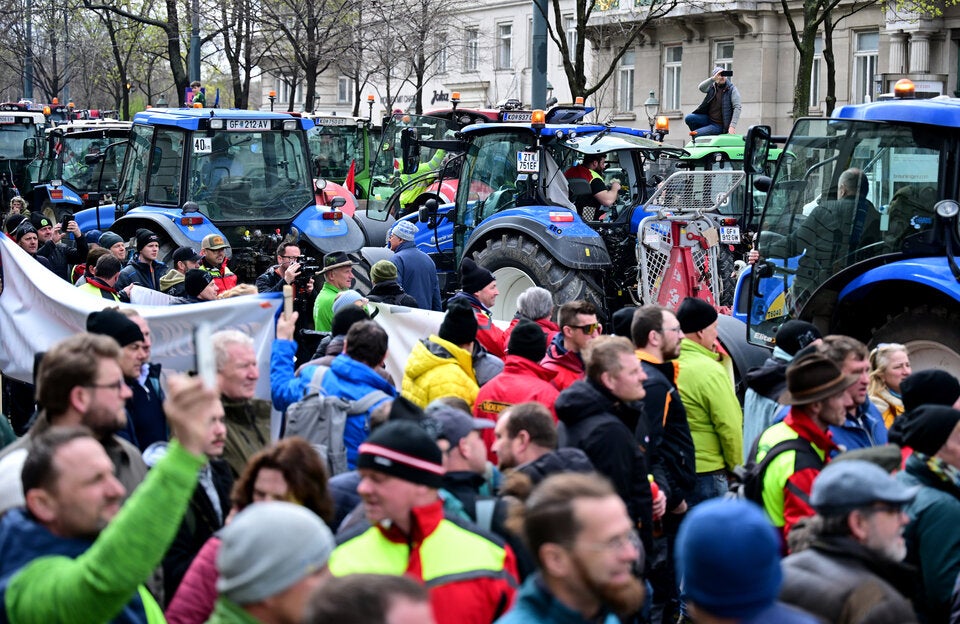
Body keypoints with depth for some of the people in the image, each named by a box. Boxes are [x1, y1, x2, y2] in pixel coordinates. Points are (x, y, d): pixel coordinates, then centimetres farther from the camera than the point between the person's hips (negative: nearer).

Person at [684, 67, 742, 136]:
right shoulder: (712, 87, 5)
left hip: (719, 125, -6)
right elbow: (701, 88, -16)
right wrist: (713, 78, -32)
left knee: (695, 134, -21)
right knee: (688, 118, -14)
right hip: (708, 119, 6)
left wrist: (732, 126, -25)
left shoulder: (732, 89, -8)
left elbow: (737, 107, -15)